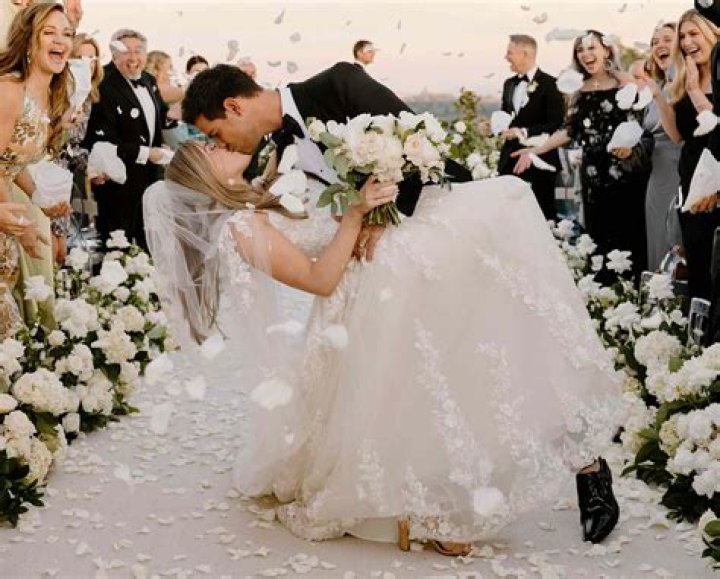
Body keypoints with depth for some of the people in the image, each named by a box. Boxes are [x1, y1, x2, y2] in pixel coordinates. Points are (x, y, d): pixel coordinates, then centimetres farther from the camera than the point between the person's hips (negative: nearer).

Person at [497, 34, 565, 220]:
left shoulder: (549, 84, -9)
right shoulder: (509, 84, 14)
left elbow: (556, 124, -14)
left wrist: (524, 132, -22)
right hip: (511, 159, 6)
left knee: (544, 214, 2)